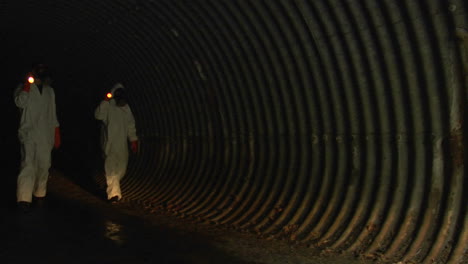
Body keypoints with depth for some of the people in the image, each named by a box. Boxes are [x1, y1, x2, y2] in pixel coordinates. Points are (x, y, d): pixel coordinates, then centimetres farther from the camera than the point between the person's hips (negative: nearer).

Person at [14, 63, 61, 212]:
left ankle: (39, 193, 20)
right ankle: (24, 198, -18)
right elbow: (20, 102, -19)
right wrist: (27, 85, -19)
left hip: (45, 135, 5)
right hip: (29, 133, -5)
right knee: (28, 164, -15)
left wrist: (56, 134, 16)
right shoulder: (25, 88, 2)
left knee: (44, 165, 7)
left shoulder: (49, 91, 15)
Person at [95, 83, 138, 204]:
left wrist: (133, 140, 15)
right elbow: (98, 115, -20)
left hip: (122, 144, 6)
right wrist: (105, 101, -26)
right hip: (110, 143, -6)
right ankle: (113, 193, -12)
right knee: (111, 167, -12)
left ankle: (112, 186, 34)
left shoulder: (126, 107, 15)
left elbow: (131, 125, 19)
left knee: (121, 167, 11)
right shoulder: (108, 106, -3)